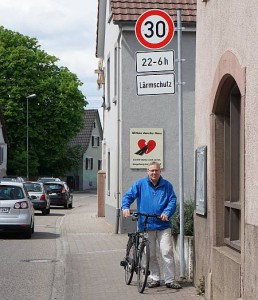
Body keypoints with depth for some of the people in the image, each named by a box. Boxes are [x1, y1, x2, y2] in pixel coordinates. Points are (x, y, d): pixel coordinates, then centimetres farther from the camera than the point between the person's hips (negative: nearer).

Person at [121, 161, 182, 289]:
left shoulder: (167, 185, 5)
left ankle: (170, 280, 2)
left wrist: (167, 212, -17)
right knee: (150, 254, 7)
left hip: (163, 225, -1)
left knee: (167, 252, -5)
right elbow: (128, 196, 0)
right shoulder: (140, 184, 4)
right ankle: (155, 278, 19)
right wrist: (125, 207, -20)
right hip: (146, 225, 1)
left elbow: (172, 201, 1)